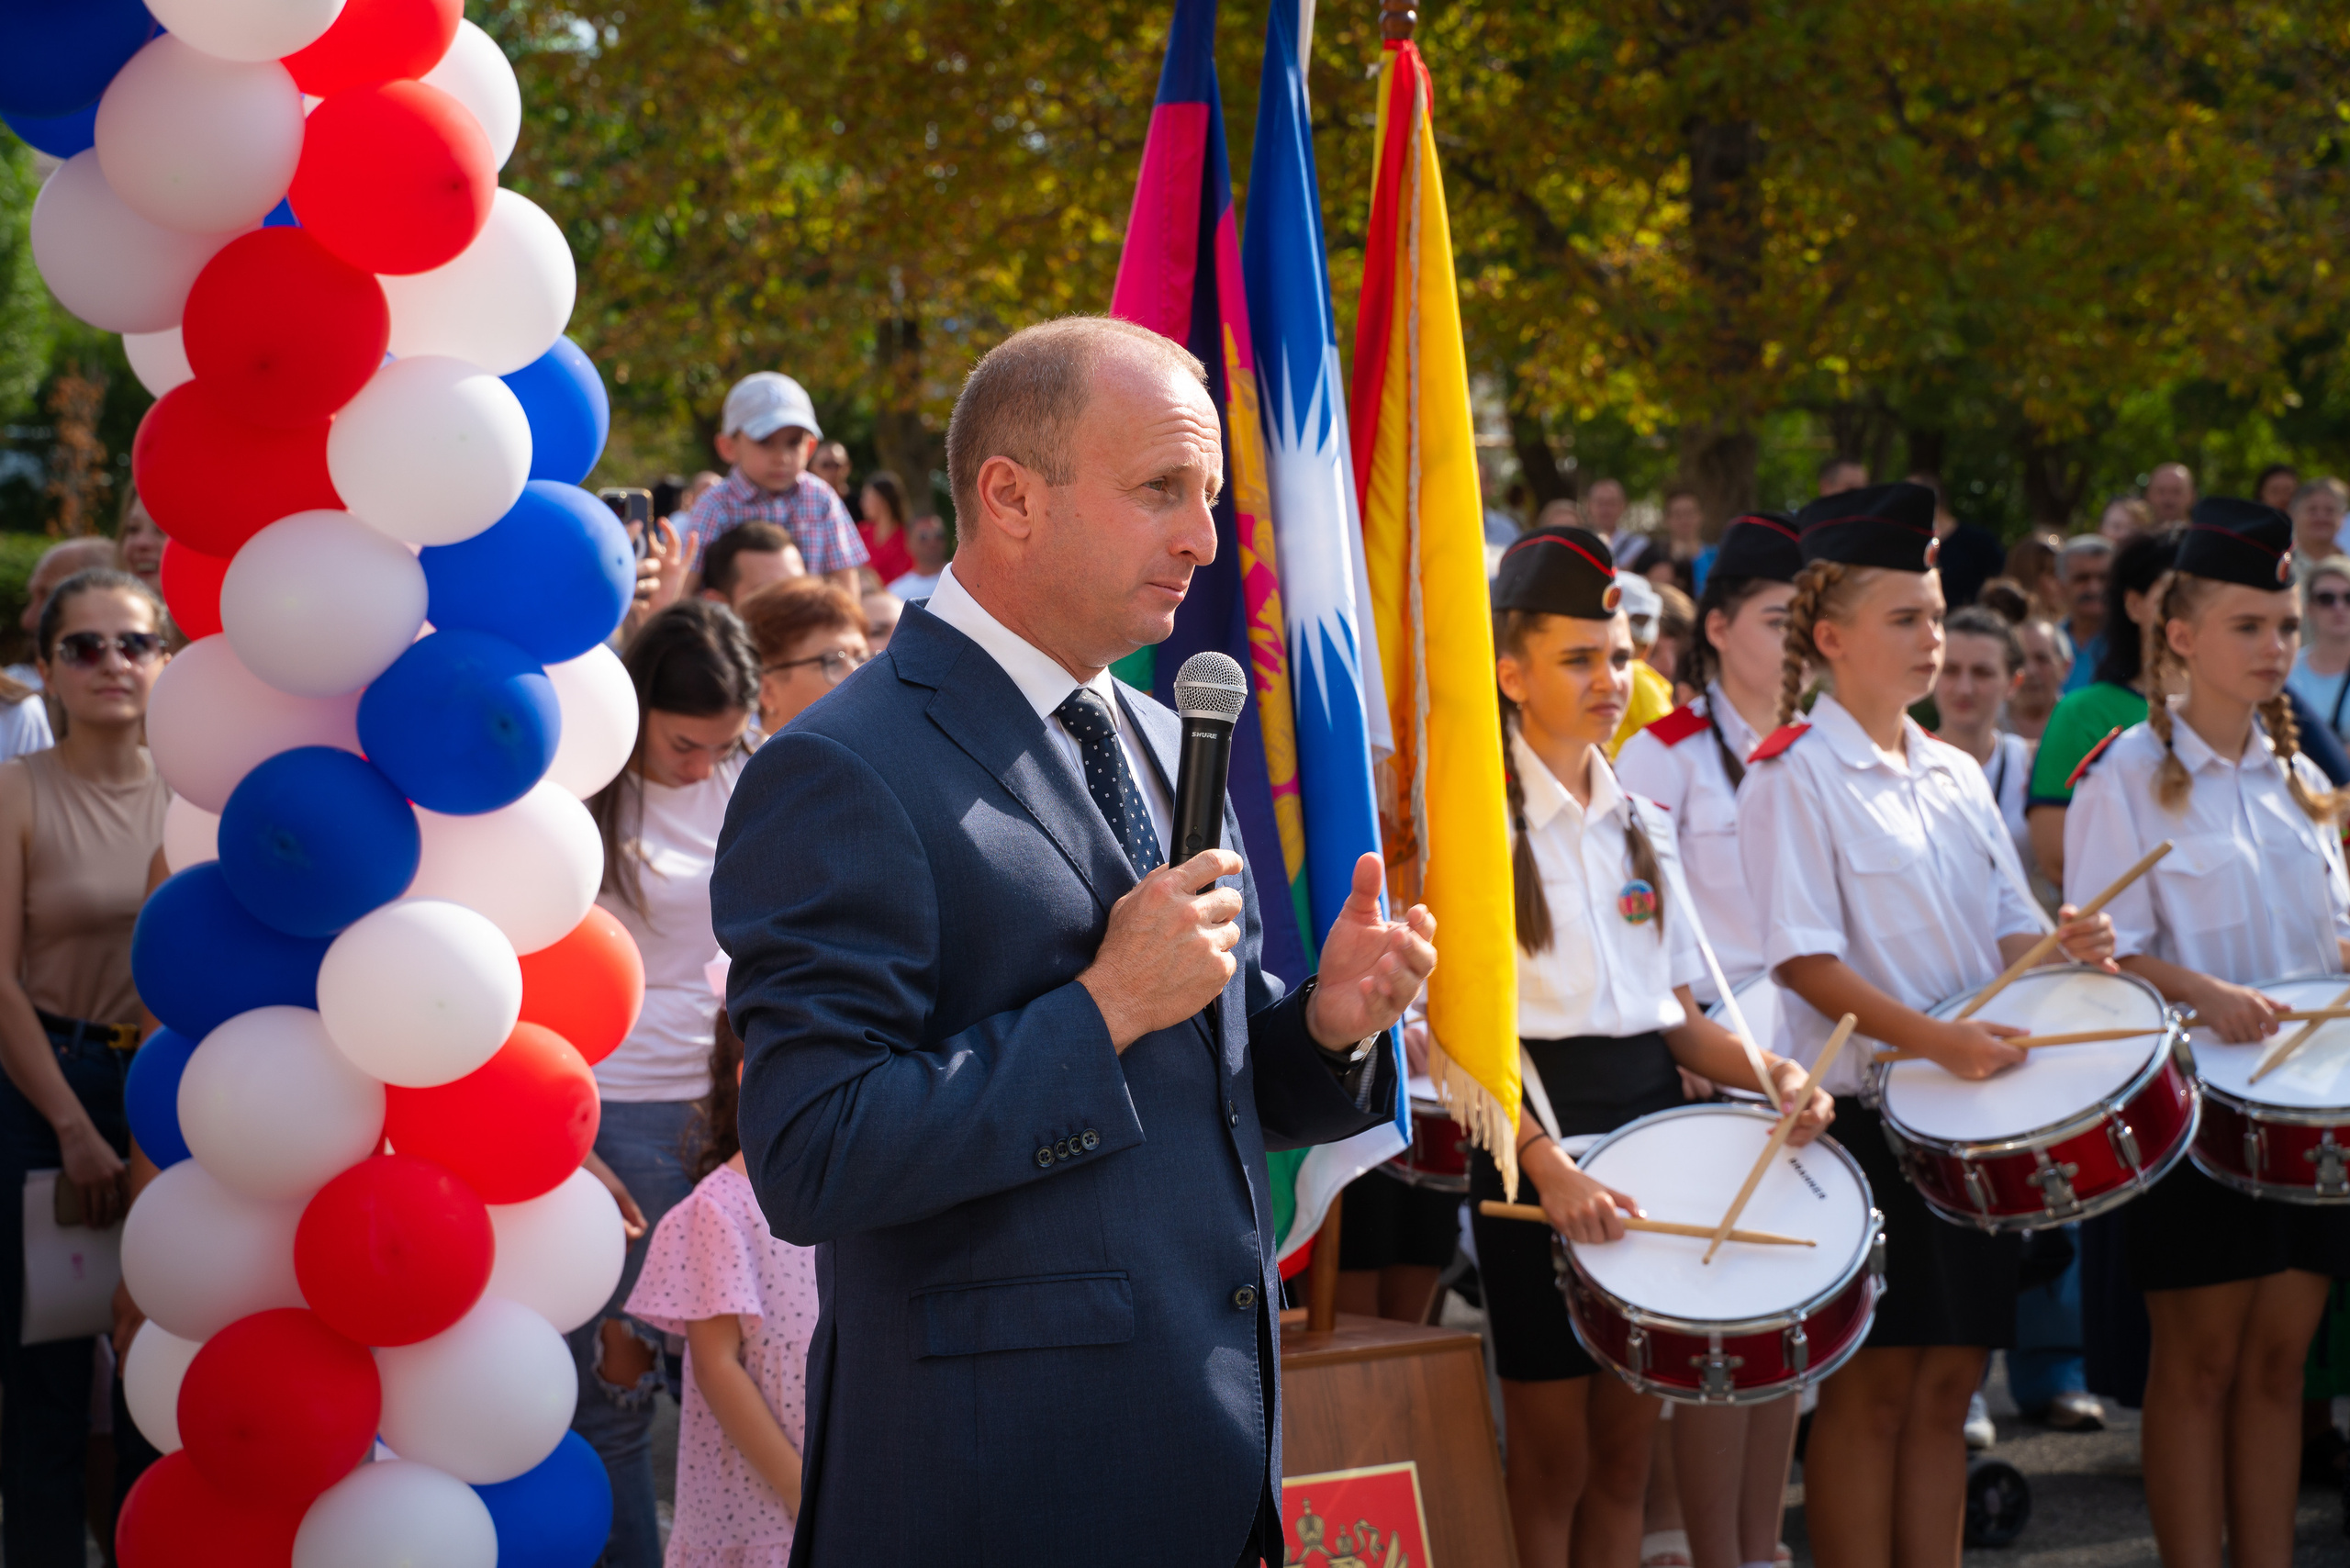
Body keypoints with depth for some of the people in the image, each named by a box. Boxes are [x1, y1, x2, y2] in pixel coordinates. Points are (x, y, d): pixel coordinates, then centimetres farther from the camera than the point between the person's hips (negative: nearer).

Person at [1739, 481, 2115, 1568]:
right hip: (1863, 1108, -6)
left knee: (1946, 1382, 8)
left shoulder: (1956, 776, 14)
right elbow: (1806, 960, -15)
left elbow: (2002, 932, 16)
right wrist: (1935, 1039, -26)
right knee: (1870, 1387, -2)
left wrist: (2062, 947, -7)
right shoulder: (1794, 776, -7)